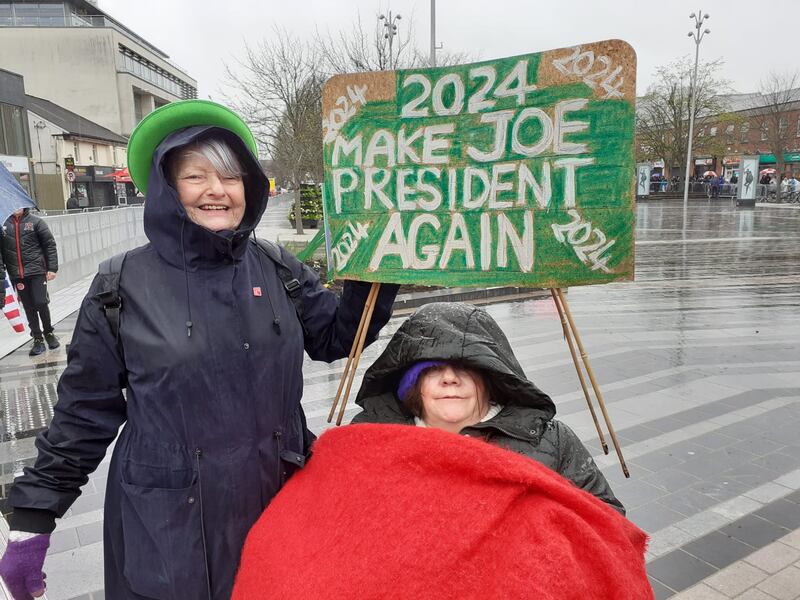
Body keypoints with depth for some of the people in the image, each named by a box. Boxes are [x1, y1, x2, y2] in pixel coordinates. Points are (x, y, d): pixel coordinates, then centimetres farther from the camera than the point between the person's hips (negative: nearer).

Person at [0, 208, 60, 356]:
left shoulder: (36, 222, 1)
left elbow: (50, 245, 0)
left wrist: (52, 268, -6)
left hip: (36, 271, -2)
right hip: (16, 275, 2)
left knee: (41, 303, -5)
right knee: (28, 308, 6)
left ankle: (48, 332, 17)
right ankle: (38, 339, 15)